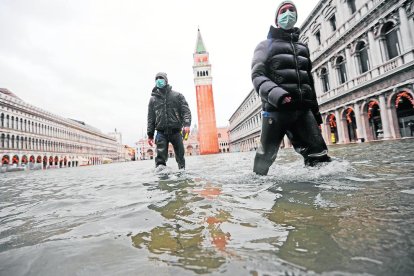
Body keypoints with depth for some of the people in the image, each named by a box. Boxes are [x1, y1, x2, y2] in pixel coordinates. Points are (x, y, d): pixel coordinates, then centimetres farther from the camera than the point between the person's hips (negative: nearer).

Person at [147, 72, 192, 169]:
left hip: (176, 131, -1)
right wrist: (150, 134, 7)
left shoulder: (177, 95, 10)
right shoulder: (153, 99, 16)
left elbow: (186, 111, 0)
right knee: (160, 157, -8)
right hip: (161, 133, 1)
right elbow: (150, 118, 14)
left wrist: (186, 124, -18)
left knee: (180, 156, 7)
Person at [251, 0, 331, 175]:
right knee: (265, 157, -1)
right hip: (276, 108, -4)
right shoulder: (266, 45, 10)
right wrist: (276, 94, -26)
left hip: (302, 109, 5)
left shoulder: (303, 47, 27)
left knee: (320, 156, -7)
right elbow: (257, 76, -7)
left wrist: (315, 109, 26)